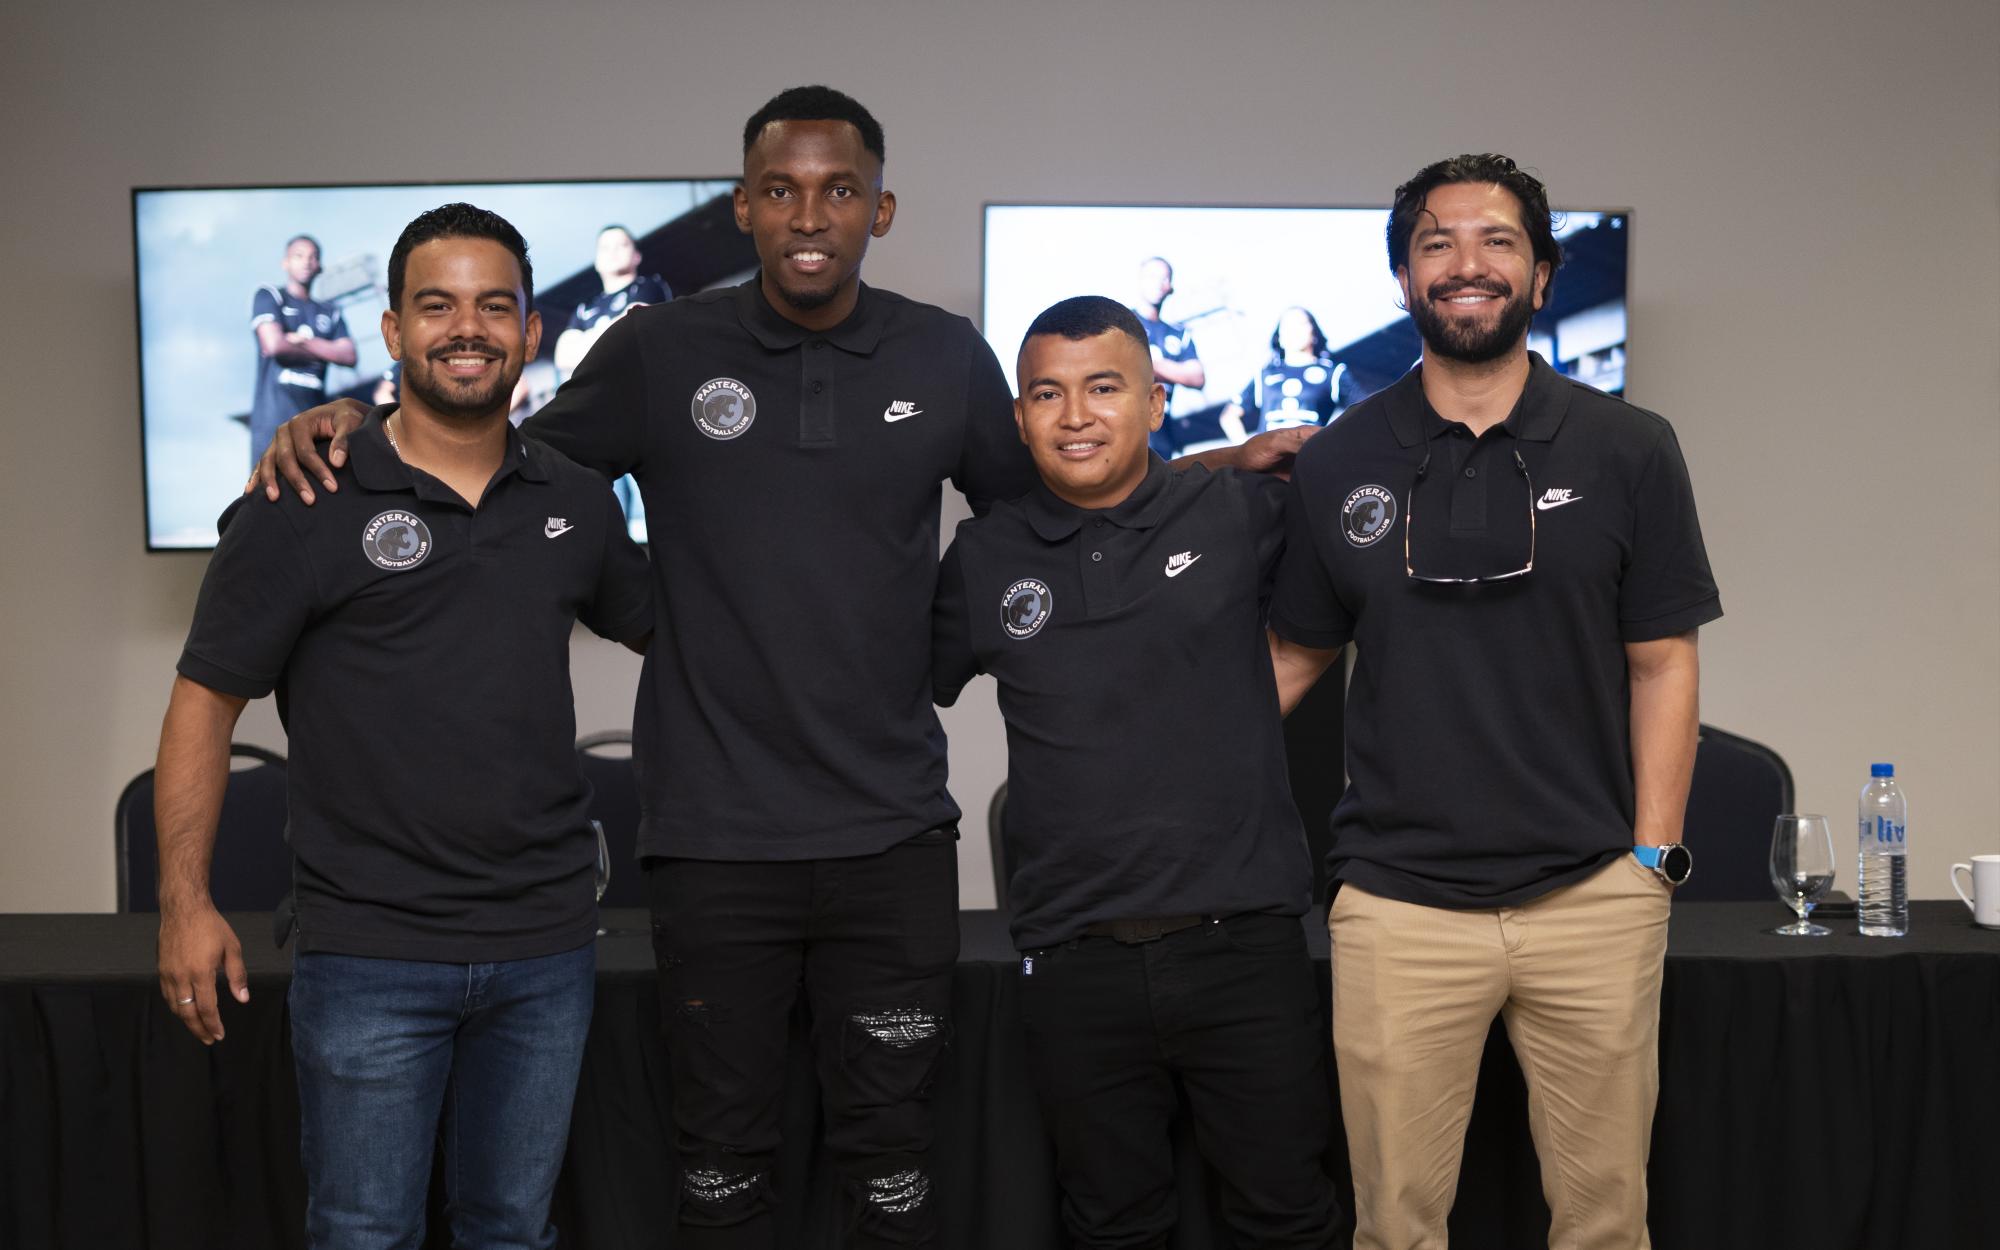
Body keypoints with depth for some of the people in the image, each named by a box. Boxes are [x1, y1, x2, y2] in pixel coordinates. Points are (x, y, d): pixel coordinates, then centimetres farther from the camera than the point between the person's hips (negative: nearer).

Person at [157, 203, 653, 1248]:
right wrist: (186, 903, -8)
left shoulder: (576, 504, 7)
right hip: (369, 954, -4)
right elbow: (206, 702, -2)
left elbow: (662, 629, 23)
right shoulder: (304, 507, -5)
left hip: (547, 943, 4)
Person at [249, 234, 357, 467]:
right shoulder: (269, 297, 7)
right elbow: (275, 345, -9)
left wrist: (304, 341, -5)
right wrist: (324, 352, 3)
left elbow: (349, 356, 4)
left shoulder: (331, 314, 19)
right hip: (274, 417, -5)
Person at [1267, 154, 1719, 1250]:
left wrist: (1654, 856, -2)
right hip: (1398, 903, 0)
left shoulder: (1628, 451, 3)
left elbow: (1662, 663, 4)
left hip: (1592, 896, 0)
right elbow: (1295, 654, 12)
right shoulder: (1337, 463, 5)